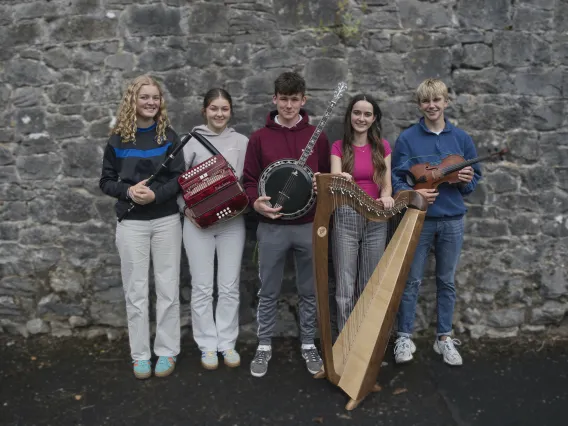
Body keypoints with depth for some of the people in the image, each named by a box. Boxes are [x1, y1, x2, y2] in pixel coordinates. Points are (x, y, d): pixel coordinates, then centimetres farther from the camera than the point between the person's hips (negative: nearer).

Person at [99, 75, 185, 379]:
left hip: (166, 220, 0)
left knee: (167, 287, 5)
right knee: (136, 290, 6)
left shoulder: (169, 136, 2)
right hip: (131, 222, 0)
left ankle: (167, 351, 19)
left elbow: (179, 178, -2)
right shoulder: (118, 139, 2)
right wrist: (128, 190, -15)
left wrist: (156, 194, -20)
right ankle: (140, 355, 19)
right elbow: (106, 181, 5)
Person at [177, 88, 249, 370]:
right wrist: (186, 208, -11)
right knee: (202, 287, 5)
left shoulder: (241, 142, 6)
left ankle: (227, 342, 21)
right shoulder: (191, 141, 1)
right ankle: (208, 345, 19)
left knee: (229, 286, 7)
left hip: (232, 222, 2)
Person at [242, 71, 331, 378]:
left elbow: (327, 177, 10)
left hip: (309, 225, 1)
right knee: (268, 292, 10)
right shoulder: (259, 138, 2)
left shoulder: (317, 137, 5)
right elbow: (249, 180, 2)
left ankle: (308, 345, 29)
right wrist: (256, 202, -17)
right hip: (271, 227, -1)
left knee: (309, 291, 12)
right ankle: (264, 347, 26)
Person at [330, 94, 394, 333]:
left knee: (370, 284, 10)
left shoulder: (382, 147, 7)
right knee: (345, 286, -1)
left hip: (376, 220, 2)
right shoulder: (339, 147, 2)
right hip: (346, 218, -2)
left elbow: (386, 183, 1)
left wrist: (386, 197, -22)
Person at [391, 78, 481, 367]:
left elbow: (475, 176, 10)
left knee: (446, 281, 12)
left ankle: (444, 338, 25)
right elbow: (395, 177, -3)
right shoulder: (407, 138, -2)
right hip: (418, 218, -2)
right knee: (411, 280, 3)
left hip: (453, 219, 3)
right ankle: (404, 337, 17)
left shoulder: (461, 138, 5)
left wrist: (467, 181, -13)